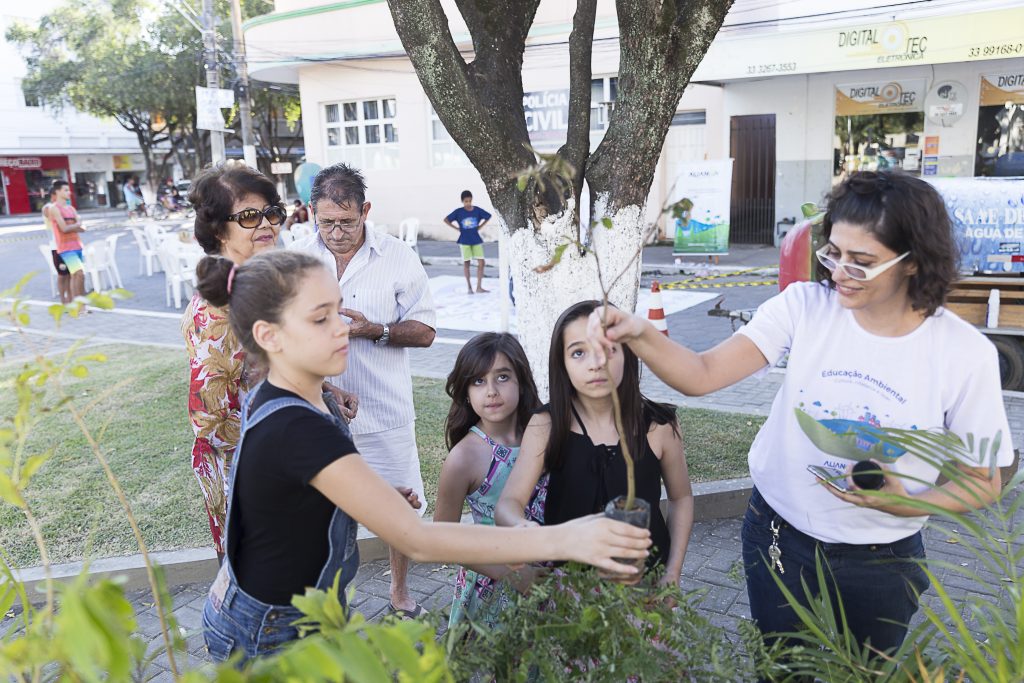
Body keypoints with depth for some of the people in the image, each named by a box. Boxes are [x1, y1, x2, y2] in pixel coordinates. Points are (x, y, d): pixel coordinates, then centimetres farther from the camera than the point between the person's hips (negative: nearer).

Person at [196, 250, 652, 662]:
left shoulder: (283, 403, -2)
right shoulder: (295, 430, -31)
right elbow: (418, 540, -33)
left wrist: (378, 500, -5)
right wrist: (561, 540, -35)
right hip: (269, 638, -8)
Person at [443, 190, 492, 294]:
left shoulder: (477, 210, -1)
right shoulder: (458, 212, -6)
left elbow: (488, 217, 14)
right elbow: (446, 220, 0)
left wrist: (480, 226, 4)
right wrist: (457, 228, -5)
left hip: (476, 240, 1)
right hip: (464, 241, -1)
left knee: (481, 262, -6)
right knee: (466, 263, 4)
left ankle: (479, 287, 0)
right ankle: (469, 286, 16)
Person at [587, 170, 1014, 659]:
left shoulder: (966, 353, -16)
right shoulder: (804, 306, -15)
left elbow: (982, 482, -5)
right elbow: (700, 376, -22)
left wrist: (905, 504, -24)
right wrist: (639, 334, -40)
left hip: (879, 562, 0)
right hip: (778, 537, 1)